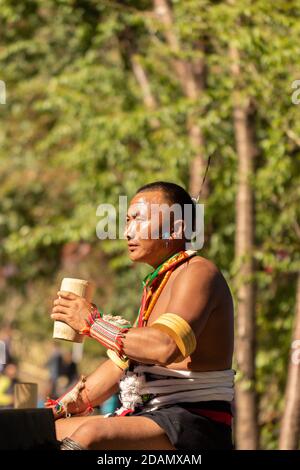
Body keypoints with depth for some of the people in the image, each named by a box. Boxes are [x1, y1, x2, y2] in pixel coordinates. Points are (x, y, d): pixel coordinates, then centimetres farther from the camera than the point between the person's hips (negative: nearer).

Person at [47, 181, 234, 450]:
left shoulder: (198, 273, -10)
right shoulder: (157, 284, 21)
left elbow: (165, 348, -28)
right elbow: (122, 364, 25)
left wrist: (93, 323, -17)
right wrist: (60, 409, 17)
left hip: (194, 424, -10)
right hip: (152, 417, 10)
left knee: (89, 436, -34)